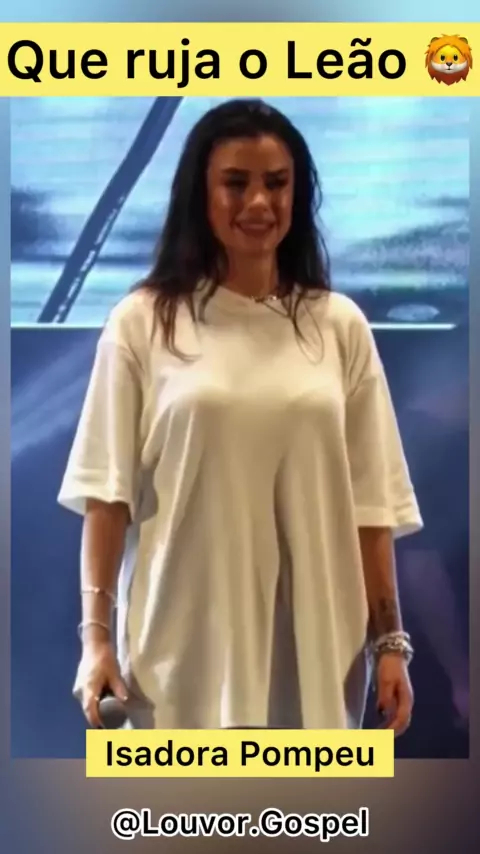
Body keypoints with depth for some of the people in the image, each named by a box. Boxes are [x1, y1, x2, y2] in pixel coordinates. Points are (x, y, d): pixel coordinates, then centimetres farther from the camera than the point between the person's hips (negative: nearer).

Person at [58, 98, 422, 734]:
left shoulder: (339, 326, 3)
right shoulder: (143, 322, -3)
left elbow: (370, 501, 3)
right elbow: (108, 492, -2)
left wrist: (390, 638, 2)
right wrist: (96, 632, -5)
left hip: (313, 640, 2)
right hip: (184, 640, -2)